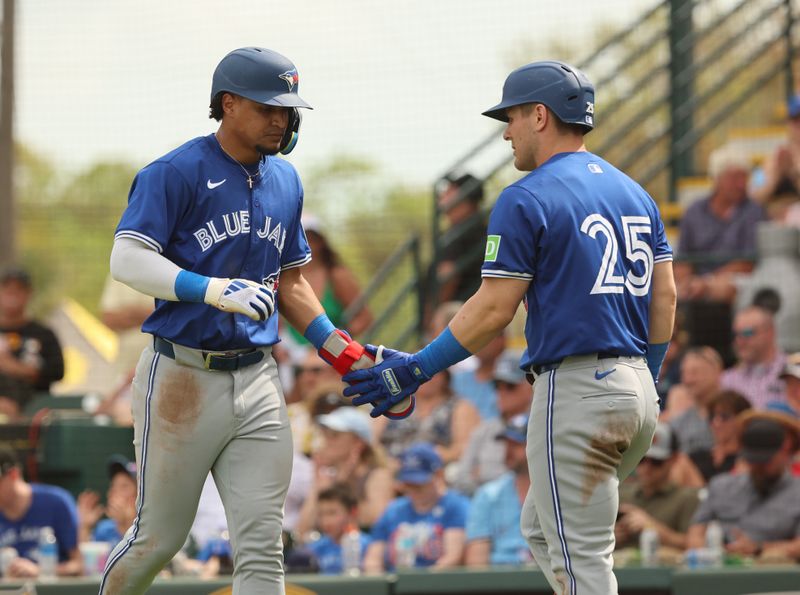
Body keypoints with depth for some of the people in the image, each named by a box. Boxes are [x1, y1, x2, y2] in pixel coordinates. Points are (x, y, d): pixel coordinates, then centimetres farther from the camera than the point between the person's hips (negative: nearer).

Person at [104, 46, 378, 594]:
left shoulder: (285, 181, 14)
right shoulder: (177, 173, -8)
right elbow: (127, 260, -18)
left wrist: (347, 356, 13)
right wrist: (214, 290, -31)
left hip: (258, 381, 5)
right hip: (182, 377, -5)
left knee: (262, 550, -1)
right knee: (161, 536, 5)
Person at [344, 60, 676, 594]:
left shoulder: (528, 199, -9)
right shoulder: (634, 193, 14)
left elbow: (494, 310, -12)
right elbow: (665, 295, 14)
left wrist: (416, 370, -4)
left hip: (577, 390, -9)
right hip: (636, 391, 9)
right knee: (541, 530, 21)